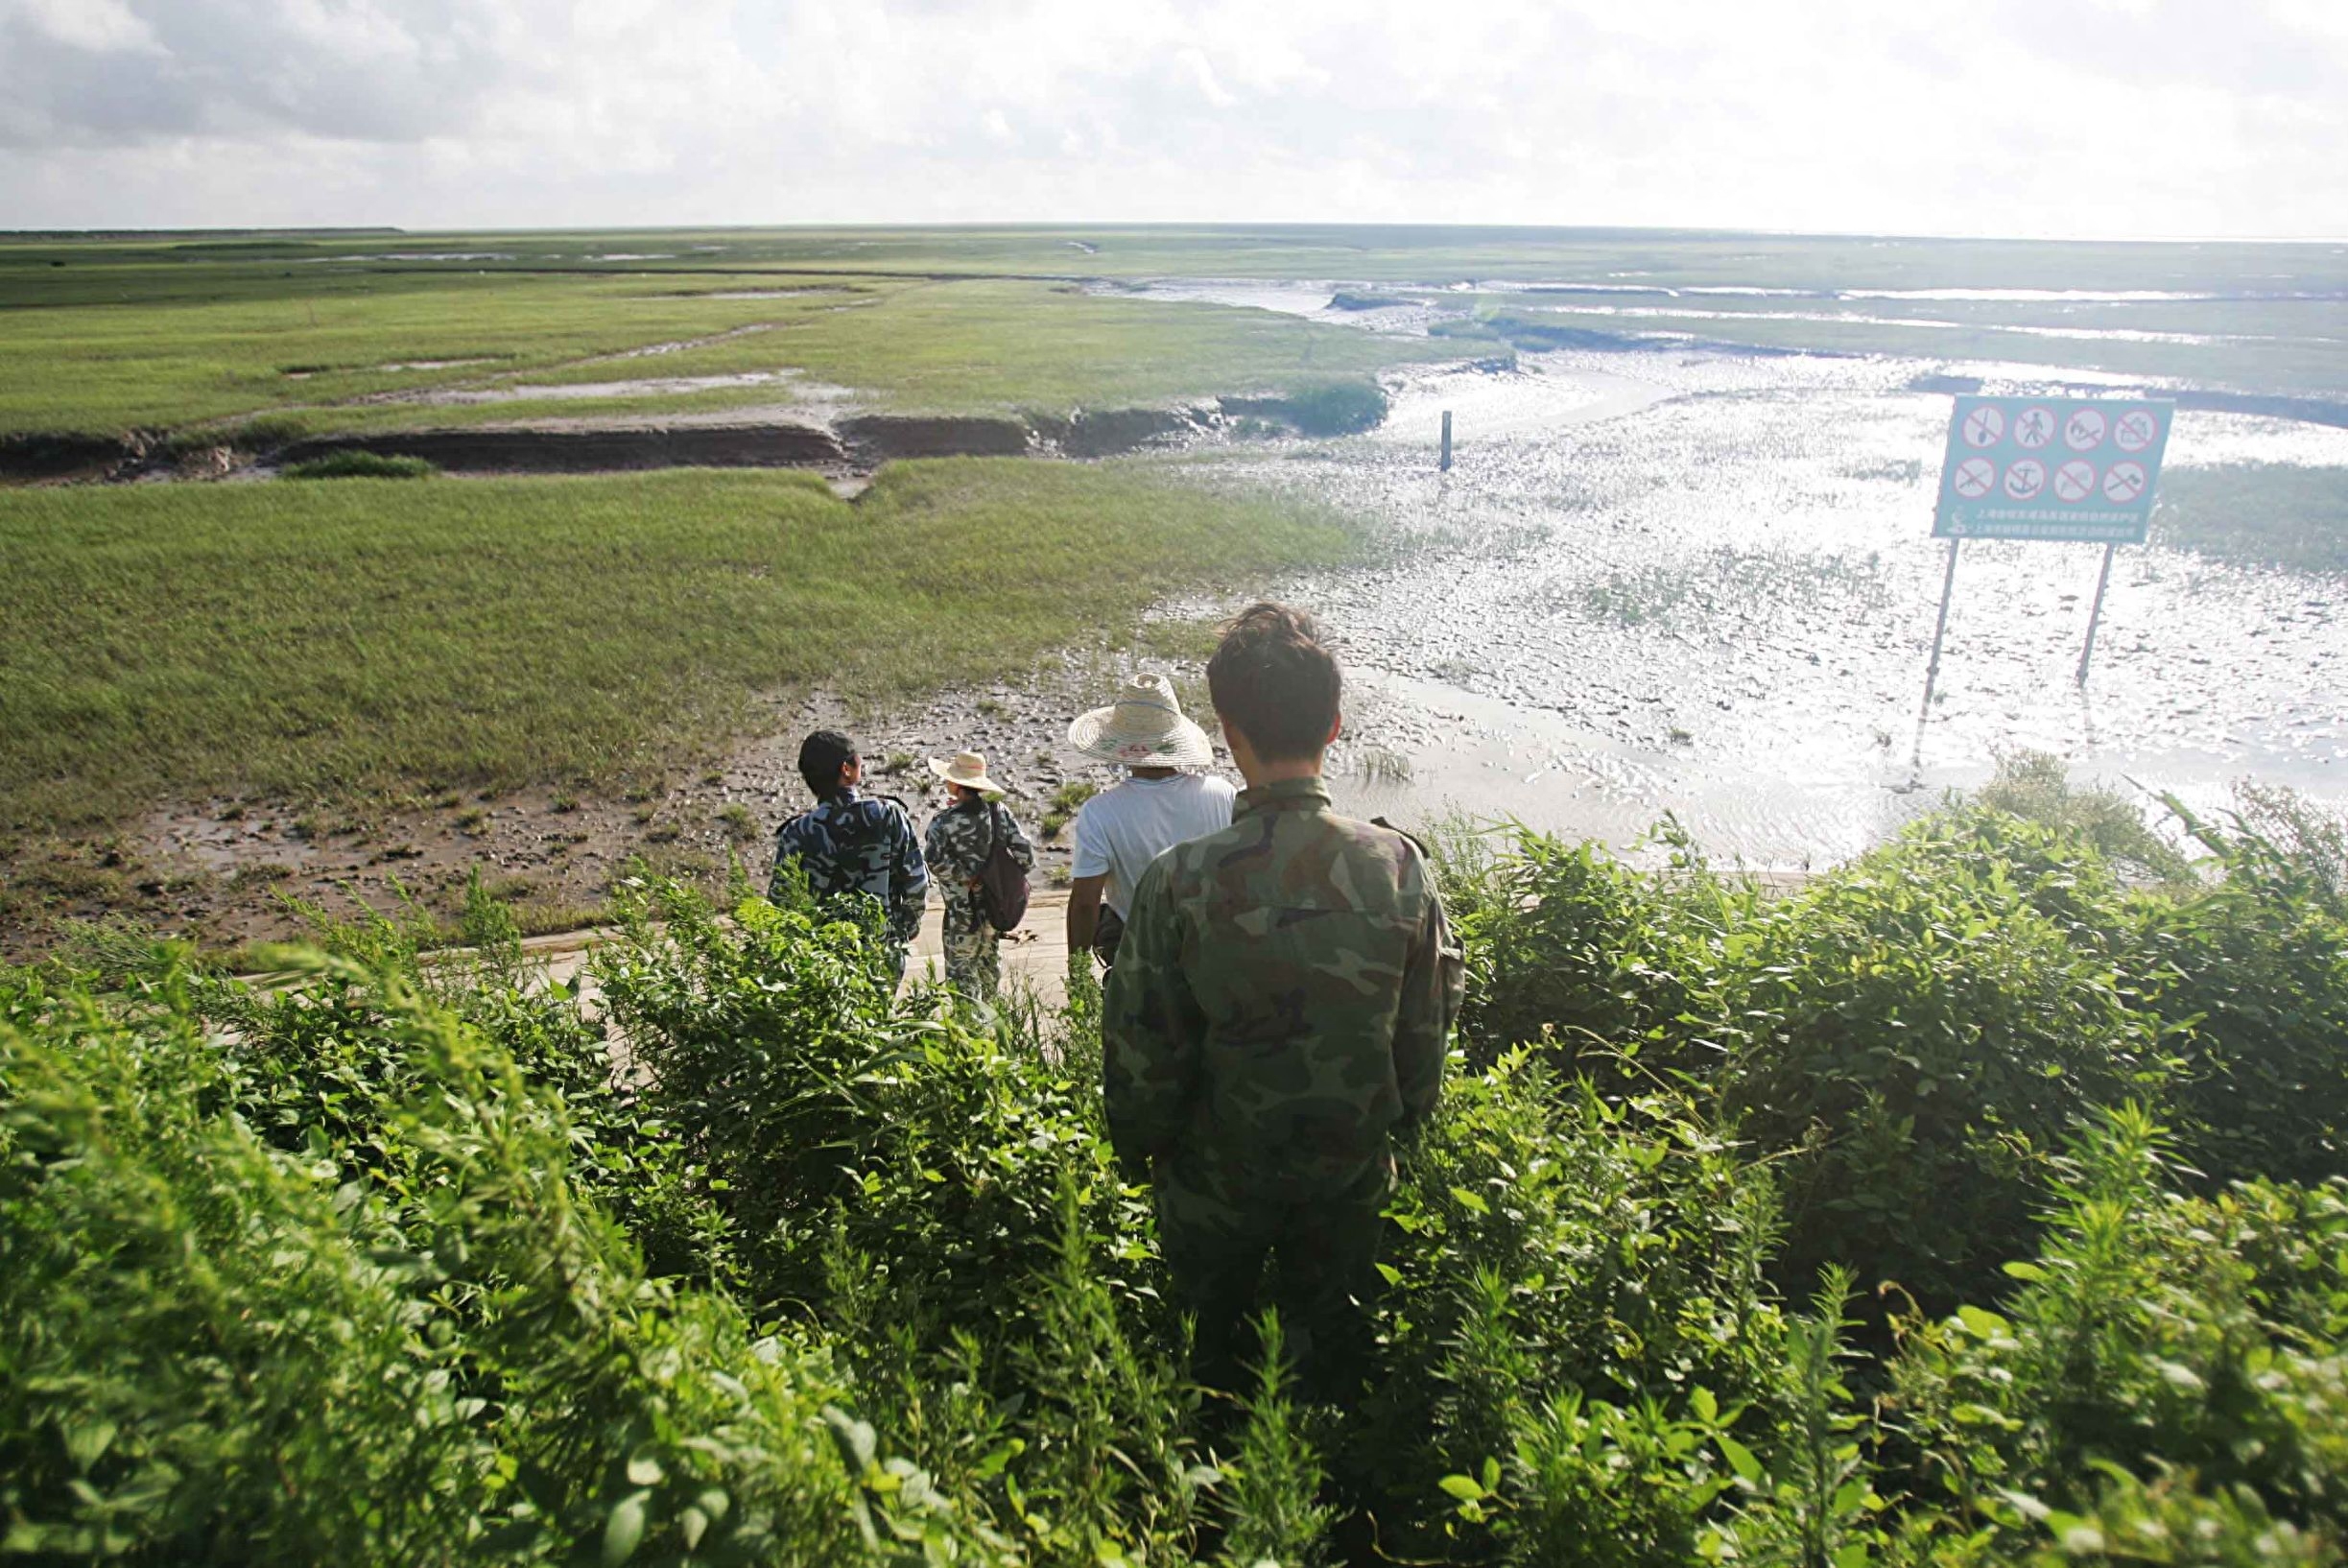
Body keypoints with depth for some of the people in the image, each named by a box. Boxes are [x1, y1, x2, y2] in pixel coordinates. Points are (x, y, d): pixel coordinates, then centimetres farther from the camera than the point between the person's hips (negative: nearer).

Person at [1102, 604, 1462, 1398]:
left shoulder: (1180, 882, -26)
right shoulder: (1399, 865, -16)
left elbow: (1143, 1050, -15)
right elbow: (1429, 1026, -3)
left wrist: (1137, 1147, 5)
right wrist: (1400, 1125, 15)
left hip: (1219, 1176, -2)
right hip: (1352, 1167, 2)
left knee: (1214, 1348, 25)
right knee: (1331, 1343, 27)